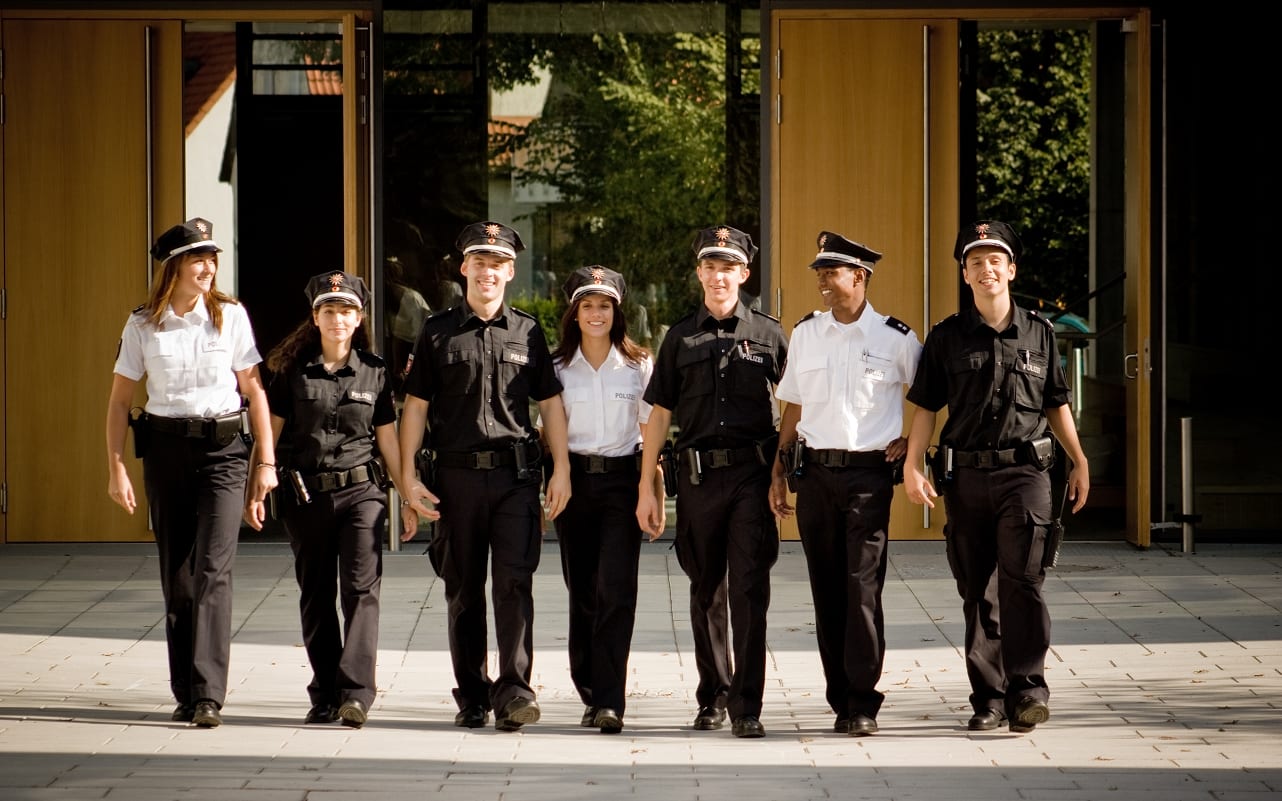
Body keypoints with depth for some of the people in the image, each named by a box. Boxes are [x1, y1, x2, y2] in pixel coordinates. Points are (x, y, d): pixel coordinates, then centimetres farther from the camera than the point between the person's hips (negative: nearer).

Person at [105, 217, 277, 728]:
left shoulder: (230, 316, 1)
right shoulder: (143, 326, 3)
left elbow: (254, 390, 5)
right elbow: (120, 400, 8)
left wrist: (266, 460, 1)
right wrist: (116, 469, 2)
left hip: (223, 448, -2)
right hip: (165, 450, 2)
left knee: (212, 570, -13)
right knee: (176, 575, 7)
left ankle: (208, 694, -17)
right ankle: (185, 692, 16)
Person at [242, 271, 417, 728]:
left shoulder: (374, 372, 6)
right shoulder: (293, 371, 4)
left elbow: (388, 439, 11)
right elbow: (270, 432, 7)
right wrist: (255, 490, -1)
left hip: (361, 491, -1)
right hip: (305, 496, 1)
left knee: (361, 588, -14)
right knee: (315, 596, 7)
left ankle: (356, 692, -19)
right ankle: (325, 695, 15)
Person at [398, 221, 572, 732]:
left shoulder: (527, 333, 10)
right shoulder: (438, 333, 8)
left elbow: (550, 403, 12)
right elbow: (415, 406, 7)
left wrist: (561, 470, 4)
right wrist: (409, 477, 0)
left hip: (516, 475, 0)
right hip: (457, 474, 1)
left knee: (515, 582, -12)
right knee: (463, 590, 6)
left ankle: (513, 689, -15)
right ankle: (472, 696, 14)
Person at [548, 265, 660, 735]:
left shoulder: (638, 365, 4)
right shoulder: (557, 366, 6)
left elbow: (650, 430, 7)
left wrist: (655, 490, 2)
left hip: (622, 480, -2)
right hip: (573, 480, 2)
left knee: (616, 590, -13)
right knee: (582, 593, 6)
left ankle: (609, 701, -15)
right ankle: (592, 694, 20)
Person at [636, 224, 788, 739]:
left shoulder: (768, 334, 7)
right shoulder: (681, 338, 10)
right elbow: (659, 413, 10)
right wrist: (646, 488, 6)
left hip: (754, 474, -2)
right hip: (698, 477, 2)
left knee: (749, 590, -9)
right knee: (706, 591, 10)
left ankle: (747, 707, -8)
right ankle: (713, 696, 22)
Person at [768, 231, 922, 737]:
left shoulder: (895, 339, -1)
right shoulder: (805, 334, 9)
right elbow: (792, 408, 14)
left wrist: (910, 440, 5)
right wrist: (778, 473, 11)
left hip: (868, 473, -4)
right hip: (815, 473, 4)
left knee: (863, 589, -10)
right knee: (827, 591, 5)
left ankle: (863, 703, -6)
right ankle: (841, 698, 13)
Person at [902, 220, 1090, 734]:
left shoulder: (1039, 333, 8)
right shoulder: (946, 338, 6)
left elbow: (1056, 403, 17)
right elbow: (925, 406, 5)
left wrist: (1079, 461, 17)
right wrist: (912, 465, -5)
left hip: (1024, 473, -1)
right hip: (965, 478, 1)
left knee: (1022, 580, -14)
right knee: (977, 592, 5)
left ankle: (1027, 689, -14)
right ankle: (988, 697, 11)